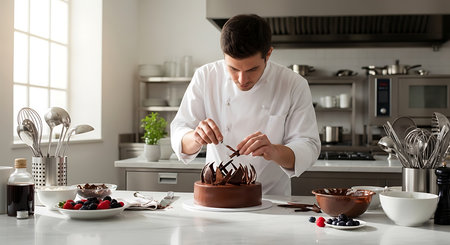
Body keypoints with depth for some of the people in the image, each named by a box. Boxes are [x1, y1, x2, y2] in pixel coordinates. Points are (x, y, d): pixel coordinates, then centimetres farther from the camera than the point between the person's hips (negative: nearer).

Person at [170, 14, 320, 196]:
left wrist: (274, 151, -31)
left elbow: (309, 148, -10)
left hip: (272, 196, 0)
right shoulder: (205, 77, -5)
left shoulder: (294, 86, -9)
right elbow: (178, 136, -5)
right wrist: (195, 138, -28)